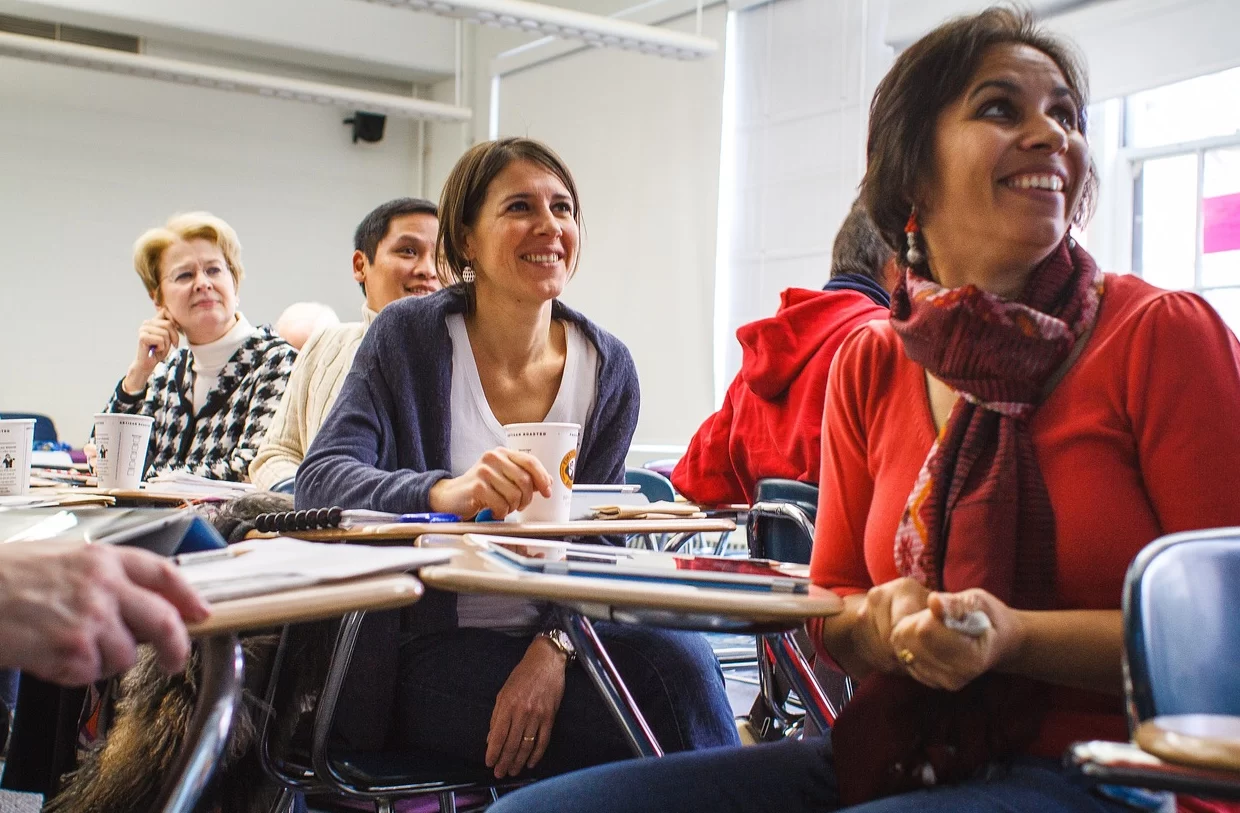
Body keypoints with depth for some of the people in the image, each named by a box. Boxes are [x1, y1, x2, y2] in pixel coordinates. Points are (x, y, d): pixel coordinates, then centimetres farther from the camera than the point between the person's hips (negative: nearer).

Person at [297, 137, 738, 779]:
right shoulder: (408, 336, -4)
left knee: (683, 655, -28)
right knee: (663, 702, -26)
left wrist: (553, 647, -21)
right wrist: (443, 493, -37)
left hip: (553, 635, 3)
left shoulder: (608, 367, 2)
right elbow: (320, 479, -16)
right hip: (425, 649, -3)